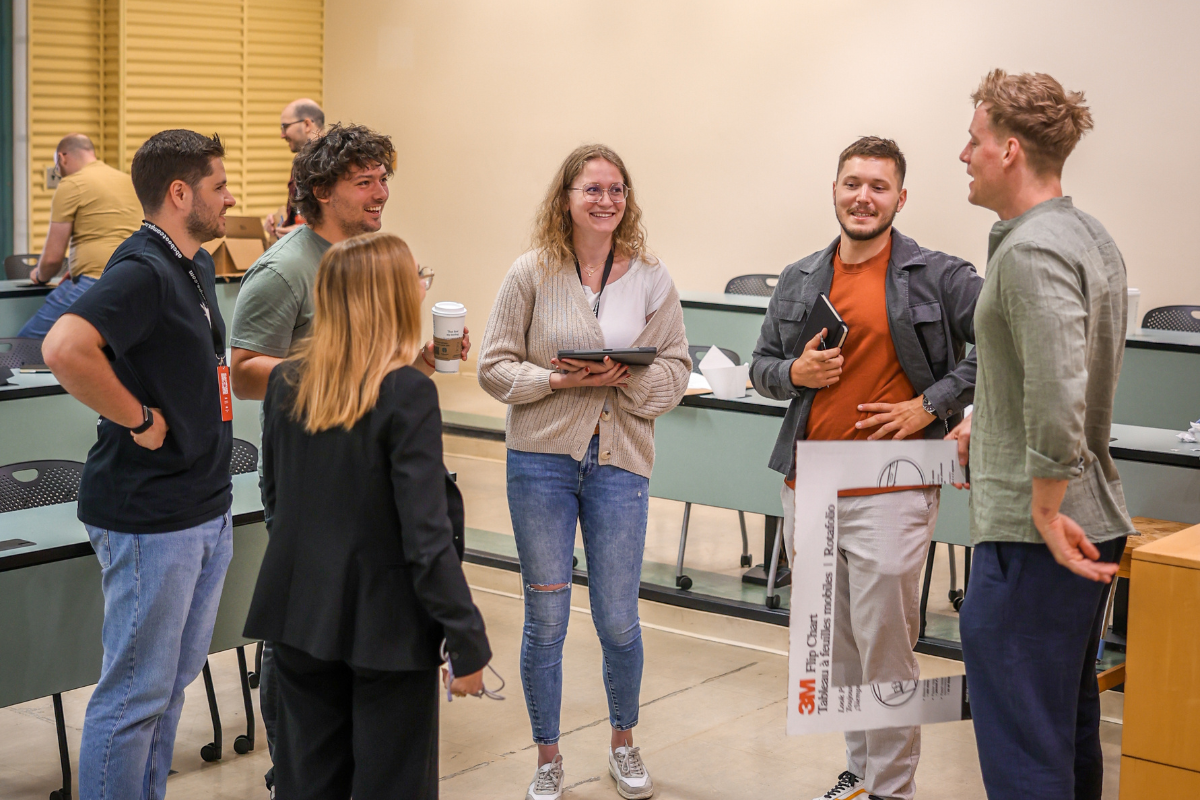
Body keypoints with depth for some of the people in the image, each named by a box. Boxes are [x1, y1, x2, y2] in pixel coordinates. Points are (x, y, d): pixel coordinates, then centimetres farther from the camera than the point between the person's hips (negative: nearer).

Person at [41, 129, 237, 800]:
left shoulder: (197, 266, 13)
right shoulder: (142, 271, -19)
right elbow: (65, 348, -35)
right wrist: (139, 420, -24)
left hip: (208, 509, 10)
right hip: (149, 517, -10)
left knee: (175, 679, 18)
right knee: (137, 692, 0)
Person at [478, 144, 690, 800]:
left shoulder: (650, 277, 2)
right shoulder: (531, 273, -2)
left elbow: (676, 370, 3)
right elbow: (495, 368, -1)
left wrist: (627, 377, -16)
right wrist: (559, 380, -15)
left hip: (619, 461, 1)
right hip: (541, 458, -1)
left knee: (618, 620, 7)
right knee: (545, 618, 6)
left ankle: (624, 743, 32)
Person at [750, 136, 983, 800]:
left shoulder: (937, 277, -4)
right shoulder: (798, 281, 11)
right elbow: (761, 365, 19)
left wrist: (932, 404, -10)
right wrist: (793, 373, -4)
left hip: (889, 492, -5)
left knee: (884, 647, -4)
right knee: (836, 644, 13)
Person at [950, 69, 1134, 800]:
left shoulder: (1031, 252, -18)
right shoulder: (1092, 238, 13)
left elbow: (1057, 392, -28)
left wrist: (1046, 512, -20)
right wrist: (988, 421, 25)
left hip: (1034, 541, -10)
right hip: (1093, 522, 10)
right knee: (1071, 732, 20)